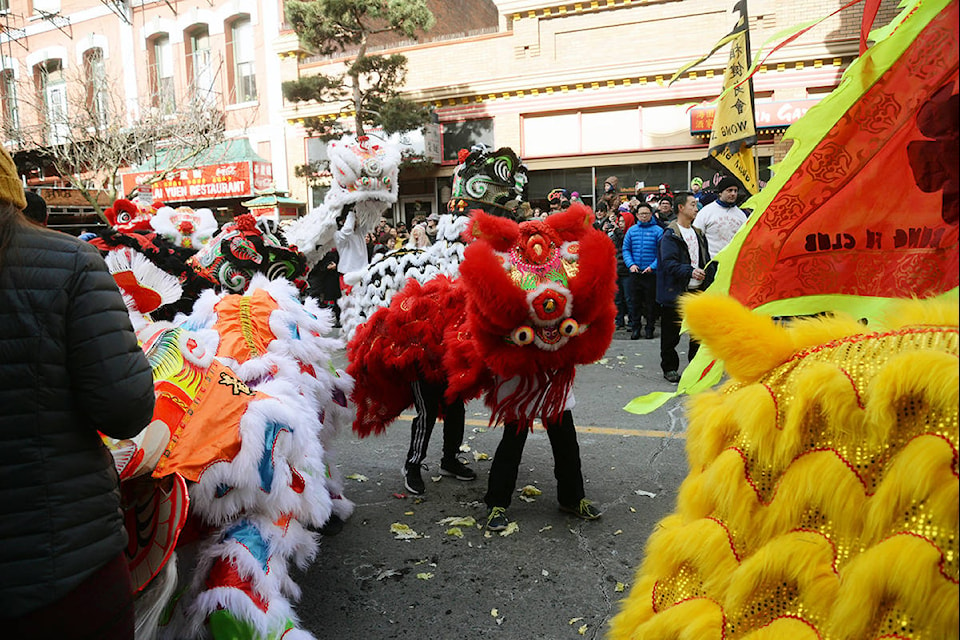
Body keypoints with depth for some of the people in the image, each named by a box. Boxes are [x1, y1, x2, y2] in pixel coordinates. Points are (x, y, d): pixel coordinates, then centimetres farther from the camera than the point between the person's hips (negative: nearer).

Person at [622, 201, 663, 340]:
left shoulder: (658, 231, -2)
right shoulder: (632, 230, 7)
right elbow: (625, 249, 8)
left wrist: (653, 266, -16)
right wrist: (631, 264, -7)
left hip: (652, 273, -2)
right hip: (635, 272, 3)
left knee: (651, 301, 5)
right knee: (635, 301, 7)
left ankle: (649, 327, 16)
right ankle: (636, 327, 18)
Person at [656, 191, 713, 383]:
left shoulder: (698, 233, 15)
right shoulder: (670, 235, -9)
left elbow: (705, 259, 20)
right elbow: (669, 263, -18)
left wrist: (704, 274, 5)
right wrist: (690, 271, -28)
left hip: (697, 290, 7)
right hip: (676, 292, -6)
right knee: (671, 333, 3)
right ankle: (669, 368, 16)